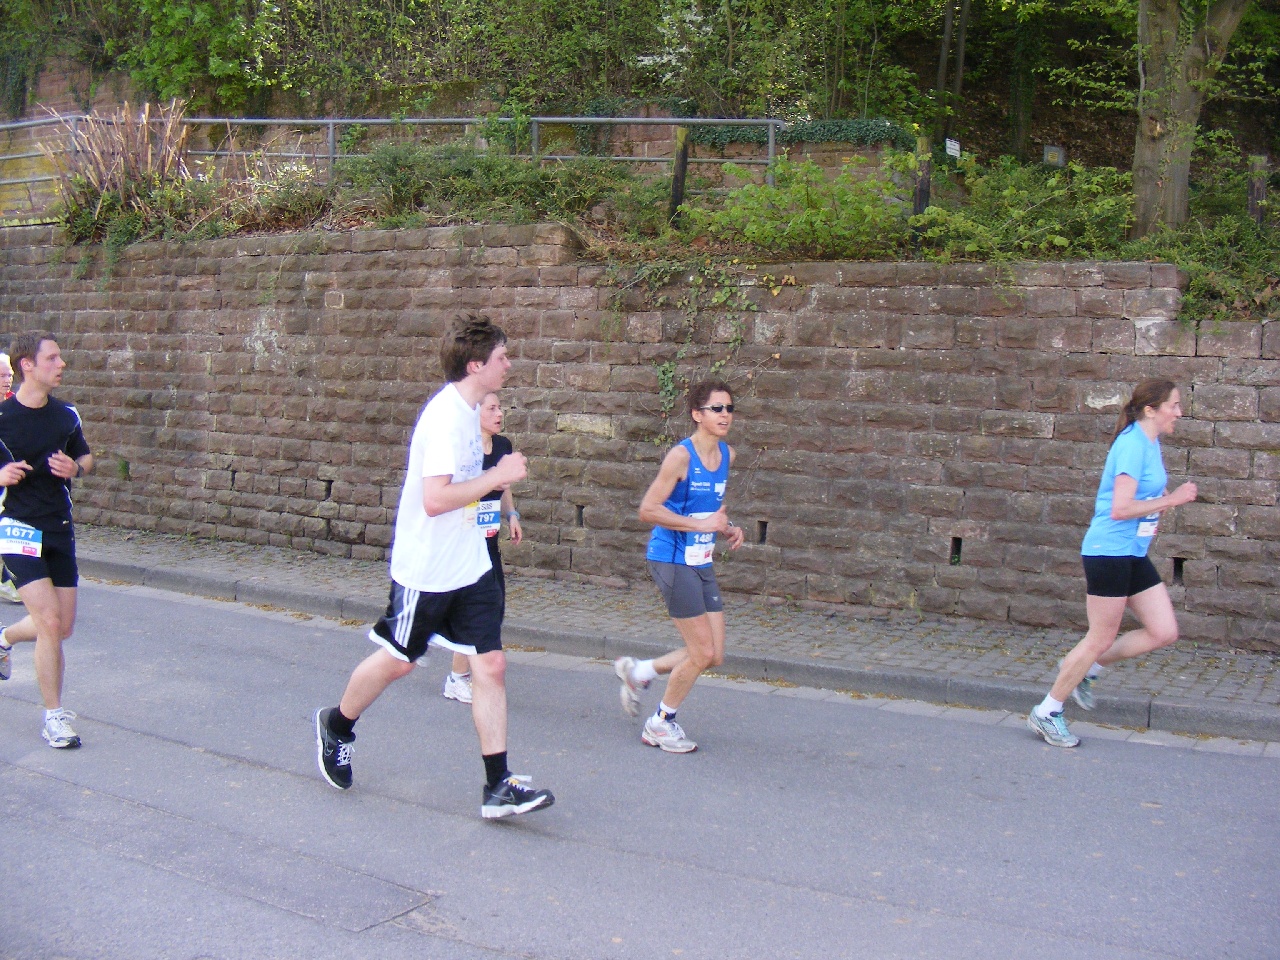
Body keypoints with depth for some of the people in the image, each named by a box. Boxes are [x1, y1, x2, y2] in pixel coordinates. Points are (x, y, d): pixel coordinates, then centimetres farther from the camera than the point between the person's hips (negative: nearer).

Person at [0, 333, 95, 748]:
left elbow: (85, 456, 19)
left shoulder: (66, 415, 4)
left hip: (60, 529, 5)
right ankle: (54, 717, 0)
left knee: (62, 627, 10)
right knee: (51, 622, -14)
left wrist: (76, 468, -4)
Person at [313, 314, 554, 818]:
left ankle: (498, 786, 4)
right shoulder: (446, 417, -22)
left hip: (471, 567, 8)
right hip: (426, 569, -8)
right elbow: (435, 499, -31)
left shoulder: (468, 409, 8)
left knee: (491, 665, 0)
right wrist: (496, 477, -23)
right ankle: (336, 726, 39)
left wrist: (490, 479, 10)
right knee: (397, 660, 11)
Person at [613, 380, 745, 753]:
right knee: (703, 653, -3)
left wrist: (727, 528, 5)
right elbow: (648, 510, -18)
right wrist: (701, 524, -20)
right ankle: (661, 724, 18)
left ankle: (638, 672, 28)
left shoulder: (727, 455, 8)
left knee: (714, 656, 8)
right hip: (673, 561, -8)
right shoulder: (681, 455, -16)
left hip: (702, 563, 8)